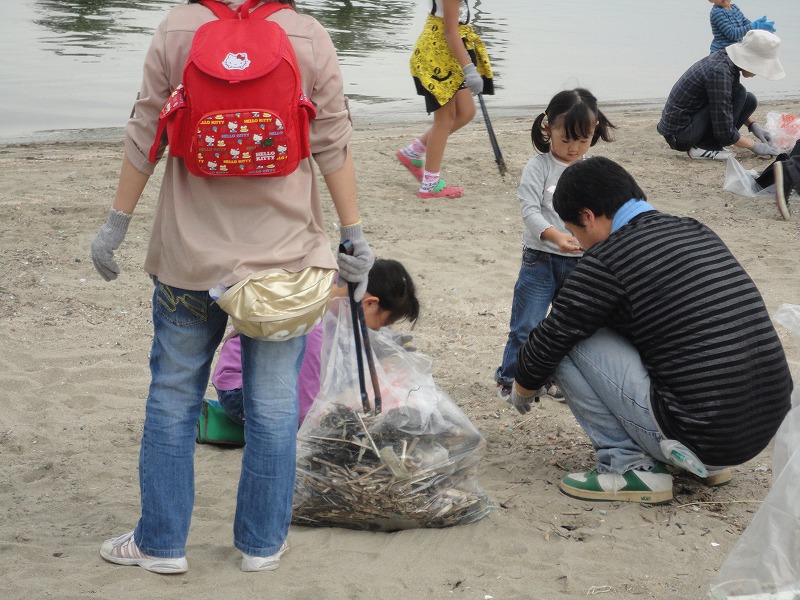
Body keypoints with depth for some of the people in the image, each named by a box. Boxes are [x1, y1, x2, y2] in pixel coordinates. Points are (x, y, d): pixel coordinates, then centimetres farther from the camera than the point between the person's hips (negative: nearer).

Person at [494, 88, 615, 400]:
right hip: (541, 259, -4)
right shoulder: (538, 168, -10)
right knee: (526, 324, -2)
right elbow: (530, 210, -18)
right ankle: (509, 378, 12)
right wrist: (555, 236, -33)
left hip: (581, 261, 4)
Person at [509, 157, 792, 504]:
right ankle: (710, 462, 21)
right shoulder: (697, 232, 13)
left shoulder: (607, 259, -10)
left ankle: (630, 466, 1)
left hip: (701, 437, -8)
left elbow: (549, 341, 0)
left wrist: (523, 388, 22)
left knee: (570, 342, -1)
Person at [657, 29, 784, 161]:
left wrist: (753, 125, 10)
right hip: (679, 129, -10)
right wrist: (754, 146, -11)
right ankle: (704, 148, -11)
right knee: (739, 94, -18)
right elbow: (724, 131, -24)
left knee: (750, 100, 5)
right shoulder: (719, 72, -26)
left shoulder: (724, 59, 3)